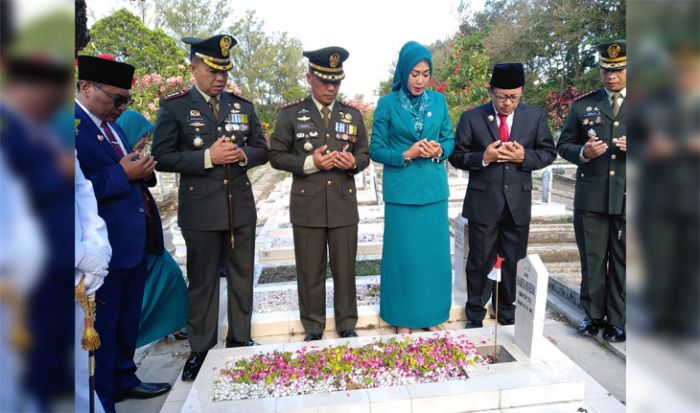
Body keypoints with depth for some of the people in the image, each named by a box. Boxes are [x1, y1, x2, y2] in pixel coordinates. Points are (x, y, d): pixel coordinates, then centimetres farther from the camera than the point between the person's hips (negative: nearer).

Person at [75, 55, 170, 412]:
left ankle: (124, 379, 41)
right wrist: (122, 174, -24)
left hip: (133, 241, 9)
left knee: (127, 321, 22)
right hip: (103, 248, -9)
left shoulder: (110, 124, 12)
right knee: (101, 328, 8)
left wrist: (139, 169, -3)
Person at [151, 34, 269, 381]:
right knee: (202, 282, 7)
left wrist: (242, 154, -10)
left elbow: (262, 150, 11)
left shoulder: (243, 105, 9)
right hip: (201, 210, -3)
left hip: (241, 208, 4)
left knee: (242, 278, 14)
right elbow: (162, 156, -7)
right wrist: (207, 157, -18)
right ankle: (201, 349, 25)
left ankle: (240, 340, 32)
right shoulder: (173, 106, -2)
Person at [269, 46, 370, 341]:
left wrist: (353, 162, -11)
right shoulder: (290, 113, 1)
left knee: (345, 270, 10)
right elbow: (277, 156, -1)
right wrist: (309, 162, -16)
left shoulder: (353, 115, 9)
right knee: (310, 272, 9)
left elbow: (364, 155, 13)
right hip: (307, 207, -1)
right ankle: (313, 329, 26)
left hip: (344, 206, 2)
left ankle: (347, 325, 28)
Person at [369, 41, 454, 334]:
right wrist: (407, 155, -17)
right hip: (401, 191, -3)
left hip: (434, 189, 3)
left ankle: (432, 314, 26)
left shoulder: (438, 101, 6)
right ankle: (403, 317, 20)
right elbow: (376, 150, -2)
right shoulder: (387, 104, -3)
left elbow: (450, 140, 11)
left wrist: (439, 150, -11)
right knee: (403, 254, 4)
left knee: (434, 252, 9)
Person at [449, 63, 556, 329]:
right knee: (480, 262, 7)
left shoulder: (536, 117, 3)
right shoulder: (471, 118, -3)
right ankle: (475, 317, 23)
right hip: (483, 203, -2)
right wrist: (483, 158, -19)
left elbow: (549, 152, 7)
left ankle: (509, 317, 32)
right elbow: (457, 156, -1)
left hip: (519, 204, 2)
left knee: (514, 263, 13)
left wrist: (525, 157, -13)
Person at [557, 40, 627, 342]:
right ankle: (593, 314, 24)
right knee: (592, 260, 9)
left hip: (627, 201, 0)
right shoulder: (583, 105, 8)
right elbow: (563, 145, 9)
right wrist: (583, 152, -13)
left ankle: (617, 320, 21)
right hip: (590, 198, 1)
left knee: (622, 262, 7)